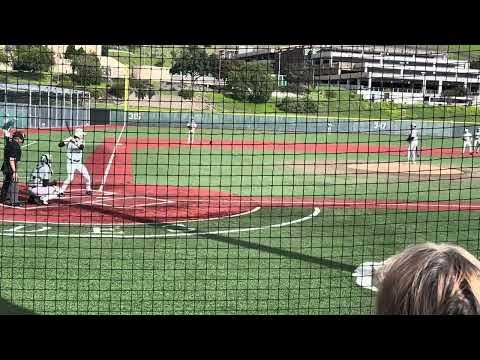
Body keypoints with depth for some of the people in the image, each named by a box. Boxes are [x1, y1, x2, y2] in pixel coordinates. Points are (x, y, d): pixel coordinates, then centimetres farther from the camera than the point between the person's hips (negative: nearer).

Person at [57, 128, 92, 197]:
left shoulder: (81, 142, -1)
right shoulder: (69, 141, -9)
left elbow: (81, 147, -23)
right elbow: (60, 145, -18)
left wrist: (75, 142, -35)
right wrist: (67, 140, -32)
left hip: (79, 163, 5)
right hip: (71, 163, -5)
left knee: (87, 176, 6)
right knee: (70, 178, -16)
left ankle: (88, 190, 26)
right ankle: (61, 191, -7)